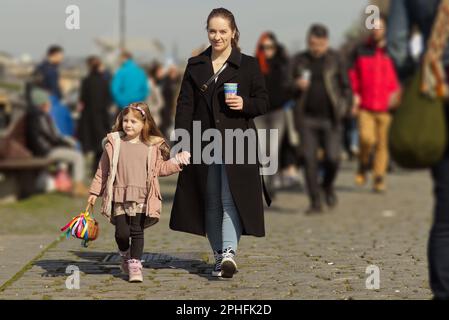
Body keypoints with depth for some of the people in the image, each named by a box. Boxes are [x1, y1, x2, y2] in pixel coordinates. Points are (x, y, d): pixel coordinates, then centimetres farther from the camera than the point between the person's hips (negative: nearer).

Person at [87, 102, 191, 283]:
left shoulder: (152, 146, 7)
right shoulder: (114, 143, 5)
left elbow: (161, 168, 14)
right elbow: (102, 169, 10)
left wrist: (177, 161, 0)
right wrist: (95, 192, 11)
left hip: (141, 198, 0)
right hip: (119, 195, 0)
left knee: (137, 231, -1)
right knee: (122, 232, -4)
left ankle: (135, 264, 9)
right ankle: (124, 256, 25)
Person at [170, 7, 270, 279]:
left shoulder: (248, 65, 4)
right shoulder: (195, 66, 11)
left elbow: (264, 102, 6)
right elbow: (185, 105, 7)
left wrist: (245, 104, -16)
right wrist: (181, 143, -2)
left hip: (236, 144, -3)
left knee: (231, 199, -14)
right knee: (211, 203, 7)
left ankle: (229, 252, -23)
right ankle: (220, 256, 16)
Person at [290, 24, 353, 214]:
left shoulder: (335, 59, 3)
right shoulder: (299, 61, 7)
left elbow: (346, 86, 8)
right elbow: (289, 89, 10)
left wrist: (345, 107, -4)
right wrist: (297, 86, -11)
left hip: (330, 118, -1)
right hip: (307, 118, 1)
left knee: (333, 158, -10)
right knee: (309, 158, -4)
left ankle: (328, 186, 23)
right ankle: (315, 202, 4)